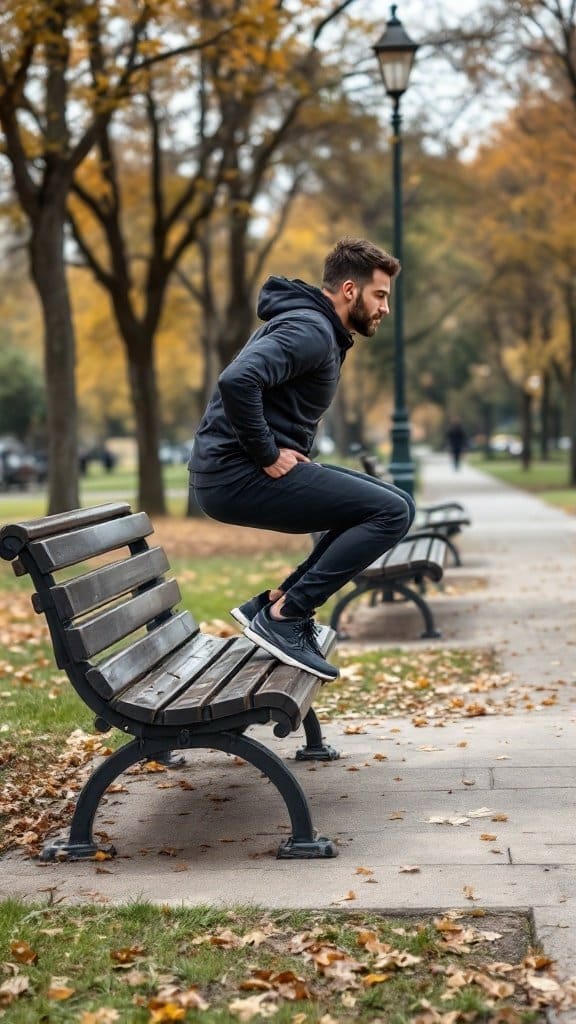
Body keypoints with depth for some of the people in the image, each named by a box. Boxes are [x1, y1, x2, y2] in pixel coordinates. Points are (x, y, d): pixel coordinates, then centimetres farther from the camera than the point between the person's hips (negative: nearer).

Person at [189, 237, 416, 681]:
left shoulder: (317, 328, 20)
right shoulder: (309, 330, -13)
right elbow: (237, 381, -30)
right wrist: (268, 456, -20)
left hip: (243, 473, 10)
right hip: (238, 477, -10)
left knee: (395, 505, 13)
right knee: (391, 513, -15)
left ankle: (275, 601, 10)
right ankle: (283, 617, -12)